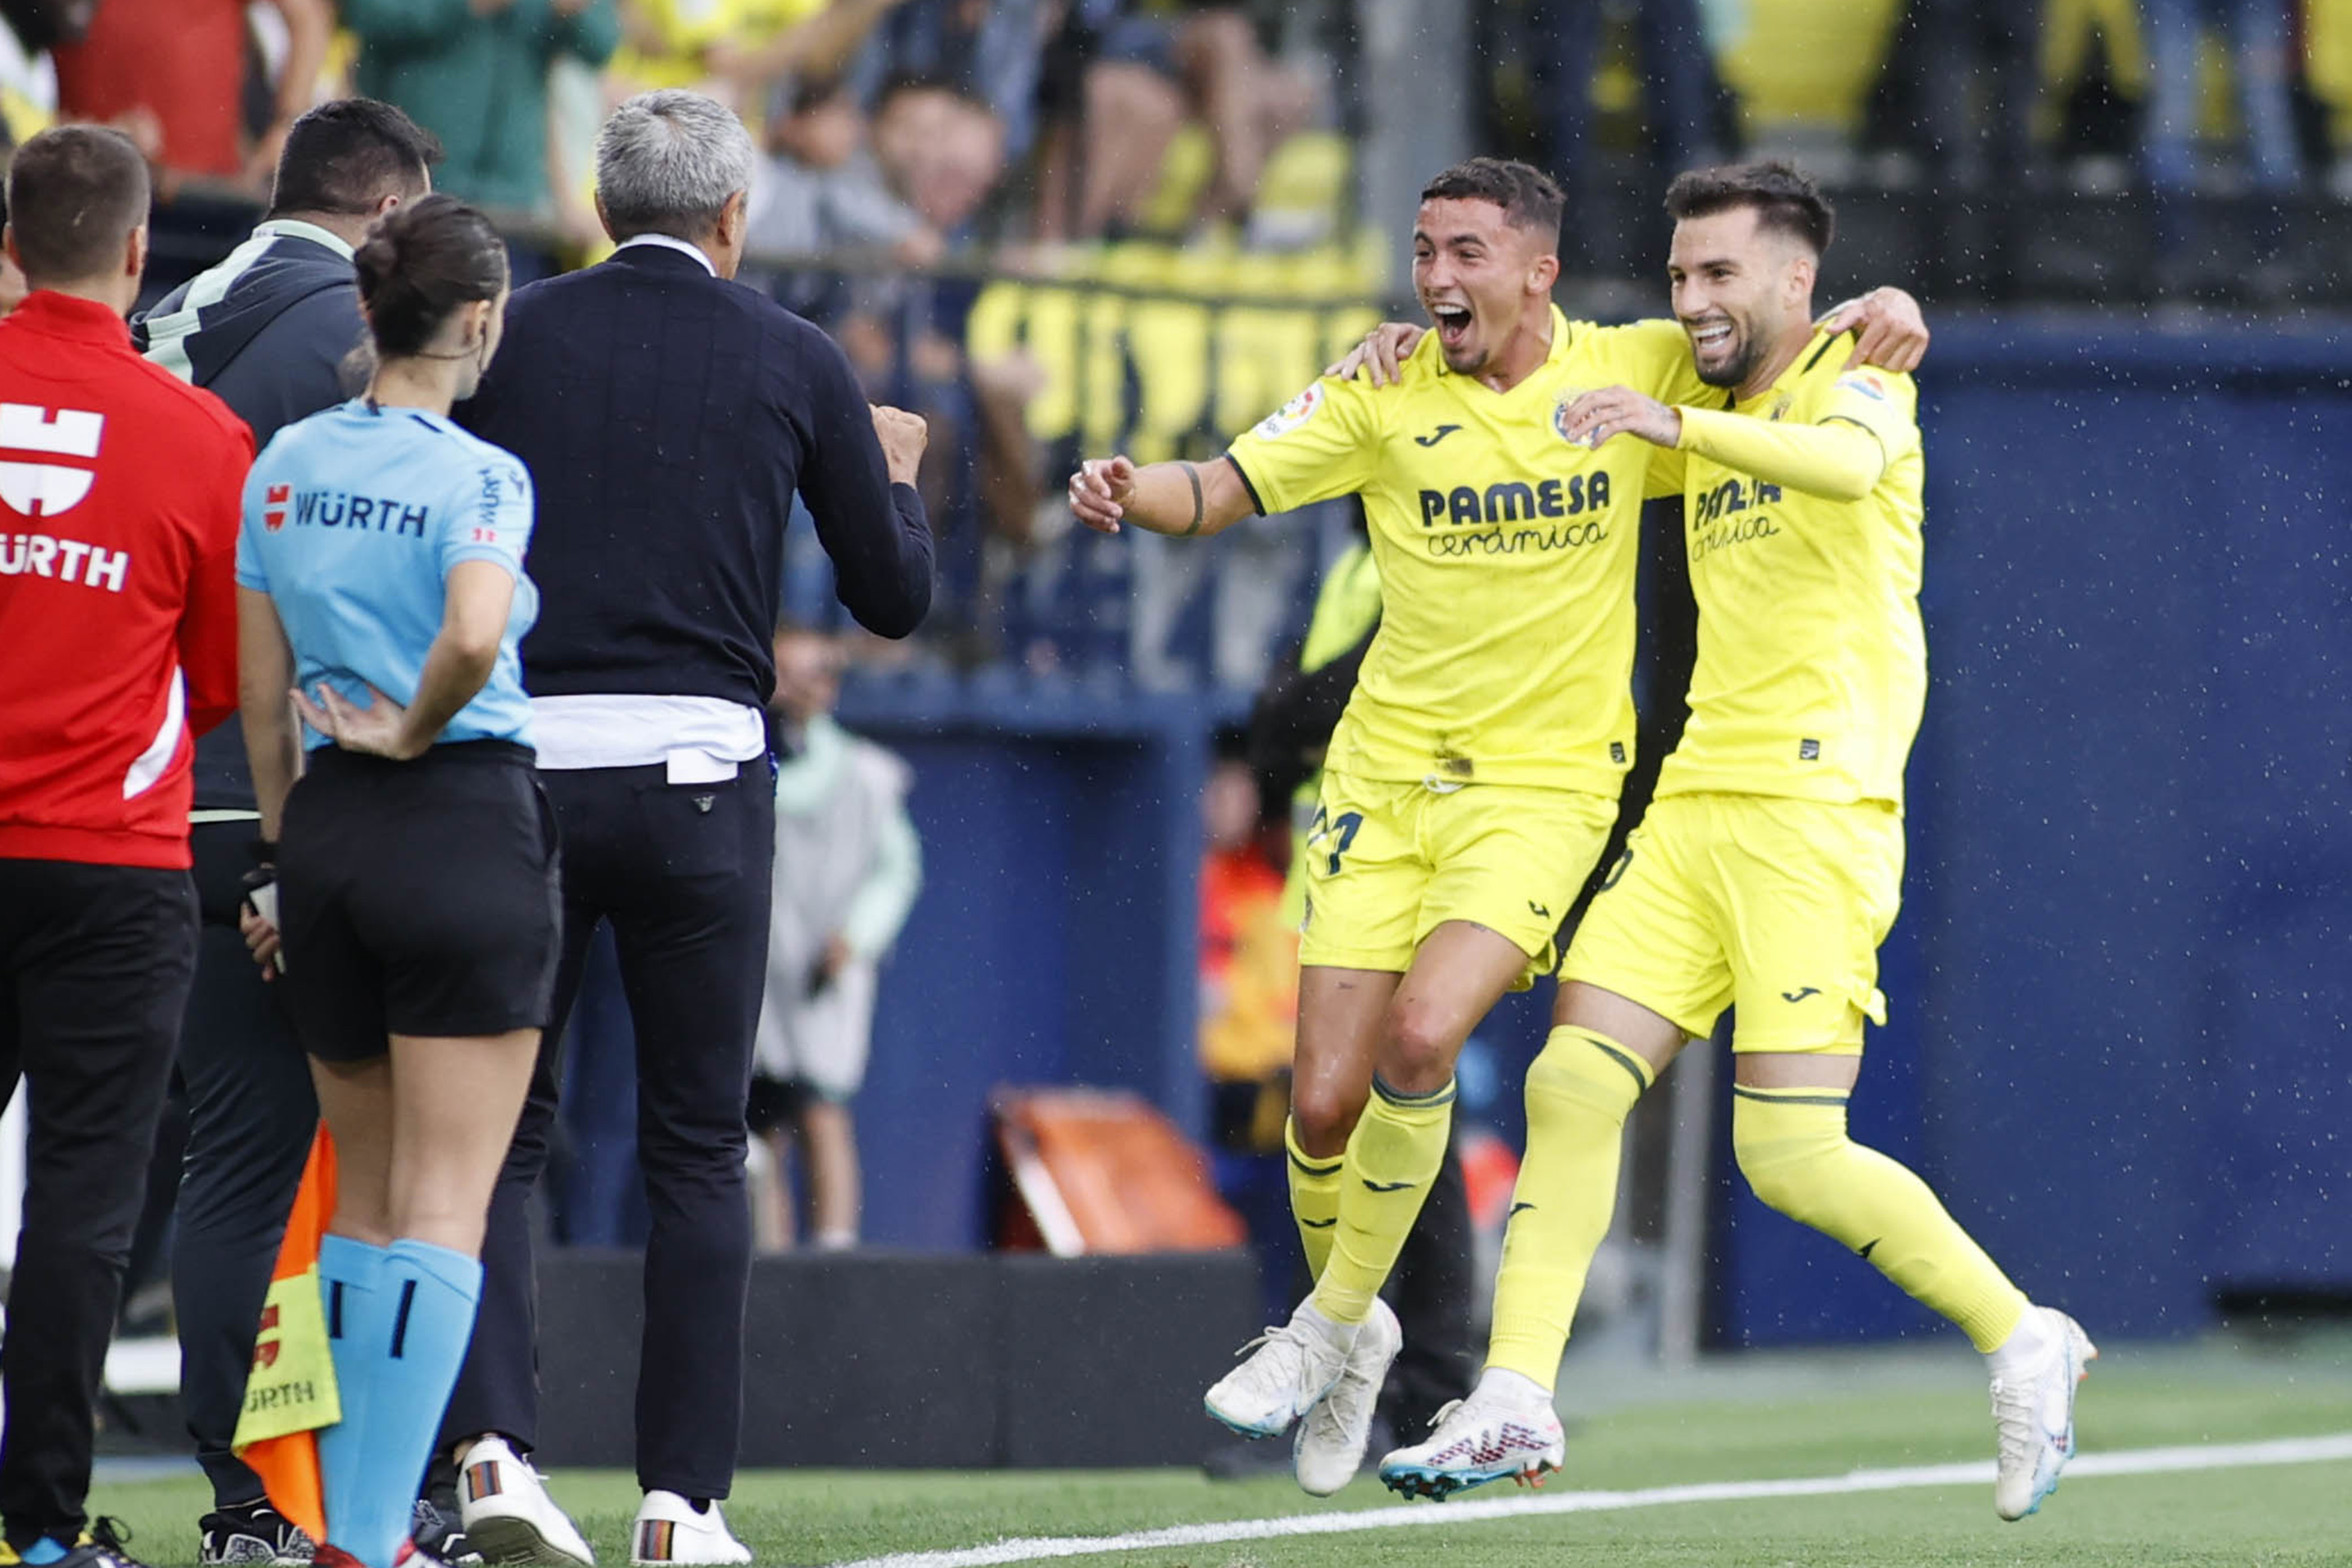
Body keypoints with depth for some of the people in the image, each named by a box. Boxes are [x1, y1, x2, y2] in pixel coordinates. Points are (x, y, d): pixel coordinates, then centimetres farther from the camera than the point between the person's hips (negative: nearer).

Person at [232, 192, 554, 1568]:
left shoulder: (287, 464, 6)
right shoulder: (478, 475, -12)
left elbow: (261, 682, 10)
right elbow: (475, 636, -29)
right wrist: (413, 732, -10)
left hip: (327, 829, 6)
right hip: (468, 823, -6)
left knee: (365, 1198, 17)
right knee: (446, 1209, -3)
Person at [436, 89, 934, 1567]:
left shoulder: (513, 334, 4)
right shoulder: (795, 359, 4)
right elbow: (895, 596, 10)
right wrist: (899, 472, 29)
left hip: (519, 765, 1)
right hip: (699, 773, -1)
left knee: (500, 1131, 9)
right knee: (700, 1152, 8)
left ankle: (494, 1440, -10)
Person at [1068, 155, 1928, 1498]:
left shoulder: (1632, 371, -2)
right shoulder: (1387, 398, -1)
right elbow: (1218, 492, -1)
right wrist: (1129, 493, -22)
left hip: (1545, 786, -2)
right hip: (1386, 779, 2)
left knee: (1421, 1037, -23)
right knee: (1326, 1103, -3)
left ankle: (1334, 1321, -3)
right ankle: (1356, 1329, 26)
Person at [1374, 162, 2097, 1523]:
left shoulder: (1849, 385, -5)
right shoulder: (1718, 421, 19)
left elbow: (1850, 462, -30)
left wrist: (1680, 427, -43)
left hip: (1814, 811, -8)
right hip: (1697, 803, 8)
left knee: (1793, 1155, -12)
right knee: (1573, 1084, -5)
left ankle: (2024, 1343, 5)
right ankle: (1515, 1406, -4)